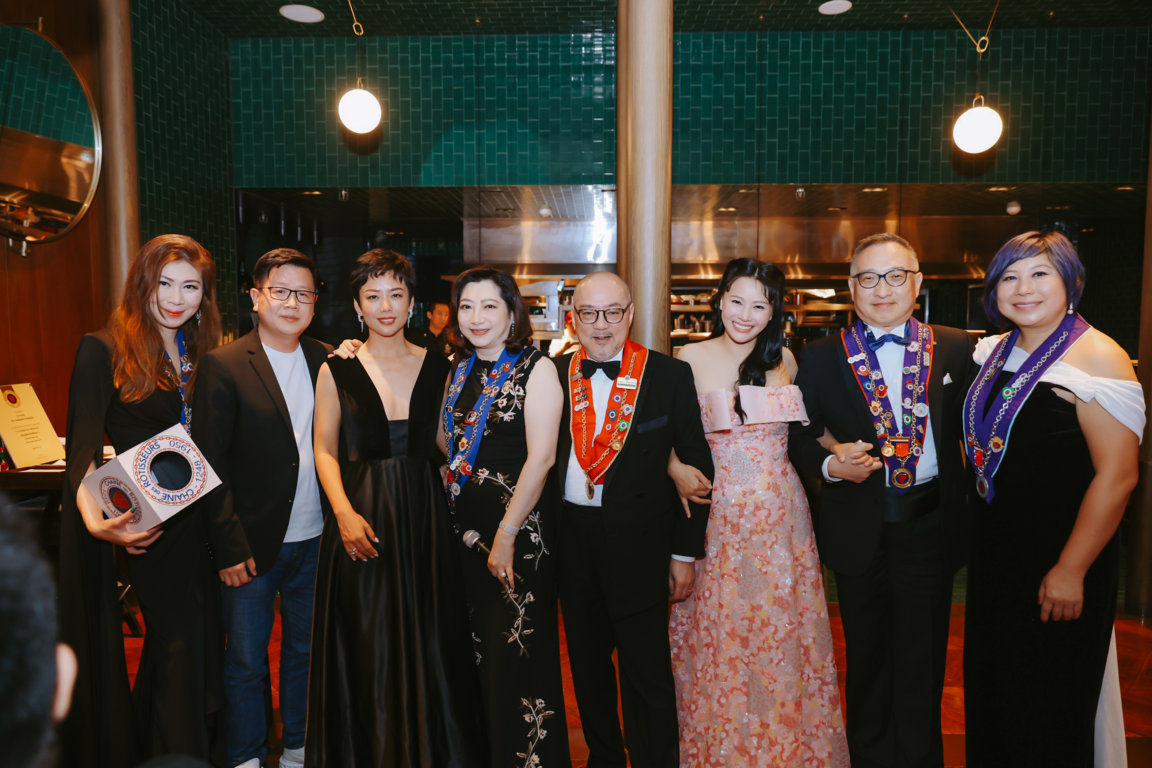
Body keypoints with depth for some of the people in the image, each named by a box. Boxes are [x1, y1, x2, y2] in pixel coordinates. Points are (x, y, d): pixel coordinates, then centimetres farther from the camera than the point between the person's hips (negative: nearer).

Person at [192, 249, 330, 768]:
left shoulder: (327, 360, 4)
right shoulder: (224, 365, -8)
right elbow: (209, 464, -10)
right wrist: (229, 547, -12)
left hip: (315, 541, 4)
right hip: (253, 544, -3)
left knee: (305, 652, 18)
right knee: (245, 663, 11)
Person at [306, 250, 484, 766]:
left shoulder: (437, 367, 6)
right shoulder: (337, 370, 2)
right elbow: (325, 451, 0)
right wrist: (345, 513, -13)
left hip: (424, 517, 2)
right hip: (362, 520, -1)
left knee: (429, 645, 8)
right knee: (367, 650, 7)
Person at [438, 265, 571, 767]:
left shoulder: (535, 368, -10)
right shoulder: (461, 370, 10)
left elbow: (540, 458, -17)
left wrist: (507, 534, -18)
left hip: (519, 527, -6)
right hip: (465, 524, 7)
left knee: (518, 652, 2)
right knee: (478, 649, 16)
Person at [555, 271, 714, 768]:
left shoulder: (670, 375, -5)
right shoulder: (554, 375, 3)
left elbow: (696, 465, -5)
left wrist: (686, 552, -7)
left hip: (638, 544, -3)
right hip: (571, 539, 4)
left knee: (647, 671, 5)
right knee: (586, 663, 18)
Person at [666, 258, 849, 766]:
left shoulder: (783, 358, 7)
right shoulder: (691, 358, -3)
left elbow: (806, 425, 17)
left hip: (779, 514, 3)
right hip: (718, 514, -2)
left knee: (783, 634, 11)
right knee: (719, 636, 7)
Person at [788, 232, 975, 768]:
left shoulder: (956, 349, 1)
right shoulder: (822, 358, -1)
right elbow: (798, 437, 2)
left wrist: (963, 508, -9)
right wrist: (829, 464, -17)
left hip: (930, 523, 0)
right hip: (859, 529, 0)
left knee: (923, 661, 12)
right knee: (867, 659, 17)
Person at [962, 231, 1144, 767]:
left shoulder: (1097, 357, -17)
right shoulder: (993, 352, 5)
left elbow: (1116, 476, -20)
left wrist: (1071, 571, -19)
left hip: (1058, 561, -7)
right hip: (993, 549, 7)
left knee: (1049, 703, 11)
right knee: (990, 684, 20)